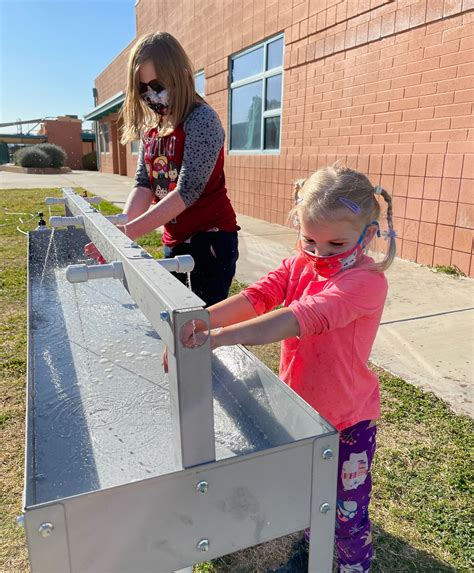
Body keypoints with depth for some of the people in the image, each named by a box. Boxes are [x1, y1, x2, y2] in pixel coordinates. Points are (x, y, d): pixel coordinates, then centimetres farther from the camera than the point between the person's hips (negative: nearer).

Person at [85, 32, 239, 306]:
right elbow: (144, 184, 2)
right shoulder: (151, 126, 8)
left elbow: (187, 191, -24)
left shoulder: (202, 119, -14)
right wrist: (122, 227, -17)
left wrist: (128, 232, -29)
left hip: (211, 235, -7)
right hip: (175, 239, 7)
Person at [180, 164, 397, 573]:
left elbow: (305, 317, -41)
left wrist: (225, 335, -50)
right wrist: (199, 323, -38)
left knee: (348, 512, 14)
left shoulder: (367, 282, -26)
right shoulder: (299, 265, -6)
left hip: (348, 419, -5)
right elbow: (256, 297, -21)